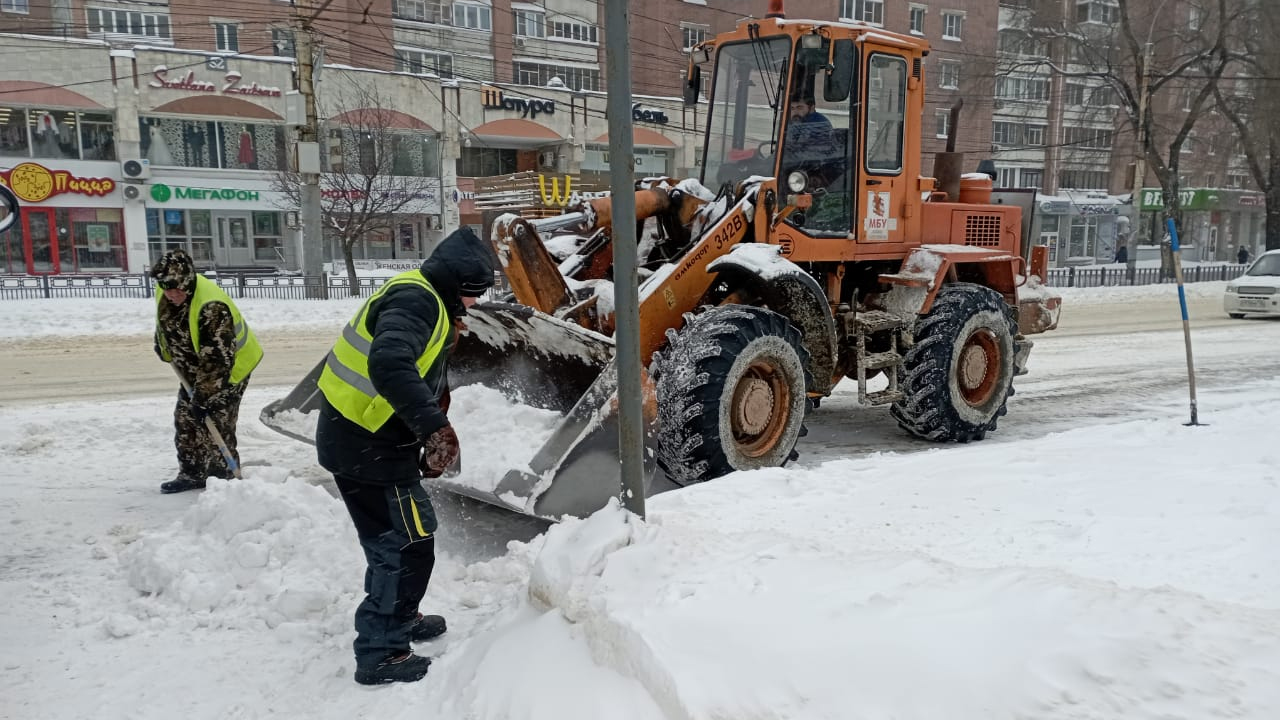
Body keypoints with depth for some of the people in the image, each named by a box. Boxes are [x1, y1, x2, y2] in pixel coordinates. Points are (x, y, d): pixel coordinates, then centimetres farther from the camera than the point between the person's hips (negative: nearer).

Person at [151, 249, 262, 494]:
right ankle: (192, 474, 22)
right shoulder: (165, 291, -10)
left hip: (228, 369, -8)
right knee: (185, 420, 10)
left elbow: (216, 360, -34)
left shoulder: (211, 307, -36)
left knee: (214, 426, -11)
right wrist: (164, 348, 23)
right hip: (194, 370, 8)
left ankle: (225, 479, 1)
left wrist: (203, 397, -32)